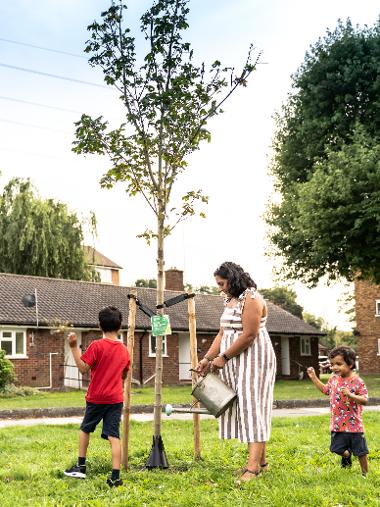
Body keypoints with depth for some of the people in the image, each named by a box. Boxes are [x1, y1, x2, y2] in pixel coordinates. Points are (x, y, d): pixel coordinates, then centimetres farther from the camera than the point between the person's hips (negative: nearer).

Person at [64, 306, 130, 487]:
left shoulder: (96, 345, -10)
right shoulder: (124, 350, 5)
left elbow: (83, 368, -15)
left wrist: (74, 347, -14)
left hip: (96, 398, -3)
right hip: (116, 399, 3)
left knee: (85, 429, 19)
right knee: (114, 436, -1)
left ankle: (81, 467, 23)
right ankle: (115, 476, -7)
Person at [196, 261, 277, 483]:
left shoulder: (252, 299, -14)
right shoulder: (230, 300, 15)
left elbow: (249, 335, -20)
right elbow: (222, 334, 15)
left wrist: (223, 357, -16)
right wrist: (208, 358, 4)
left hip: (254, 360, -9)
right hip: (236, 363, 9)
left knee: (253, 406, -11)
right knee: (244, 407, 8)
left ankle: (253, 466, -13)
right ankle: (261, 461, 14)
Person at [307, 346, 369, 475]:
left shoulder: (357, 381, -16)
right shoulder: (333, 378, 3)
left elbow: (365, 400, -19)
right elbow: (325, 390, 21)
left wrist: (351, 395, -34)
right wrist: (313, 377, 15)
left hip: (354, 424, -5)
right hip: (337, 424, 5)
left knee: (360, 451, 7)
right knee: (337, 448, 14)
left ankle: (365, 473, 27)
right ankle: (347, 455, 47)